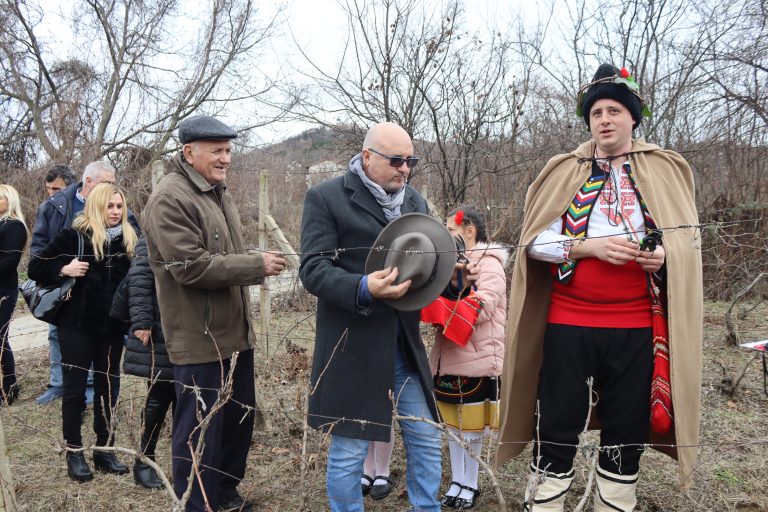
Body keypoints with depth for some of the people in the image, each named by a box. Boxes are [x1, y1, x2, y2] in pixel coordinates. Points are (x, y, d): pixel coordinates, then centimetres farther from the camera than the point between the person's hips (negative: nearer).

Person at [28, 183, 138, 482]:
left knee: (107, 387, 10)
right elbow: (35, 268, -3)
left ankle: (104, 450, 22)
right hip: (77, 324, -3)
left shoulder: (128, 240, 4)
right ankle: (74, 453, 17)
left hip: (112, 326, 3)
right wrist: (63, 269, -20)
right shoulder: (75, 235, -6)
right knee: (75, 388, 4)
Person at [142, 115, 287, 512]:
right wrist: (257, 266, -19)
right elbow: (191, 267, -23)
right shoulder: (170, 199, -16)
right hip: (200, 340, -9)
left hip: (234, 334, 10)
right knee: (201, 431, 3)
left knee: (239, 420, 19)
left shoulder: (217, 192, 15)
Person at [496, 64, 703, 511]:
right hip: (569, 320, -1)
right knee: (558, 425, 4)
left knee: (627, 429, 10)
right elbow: (534, 240, -1)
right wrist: (588, 245, -16)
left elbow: (689, 239, 9)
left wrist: (663, 255, -12)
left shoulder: (667, 170, 7)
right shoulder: (564, 171, 4)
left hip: (636, 324, 1)